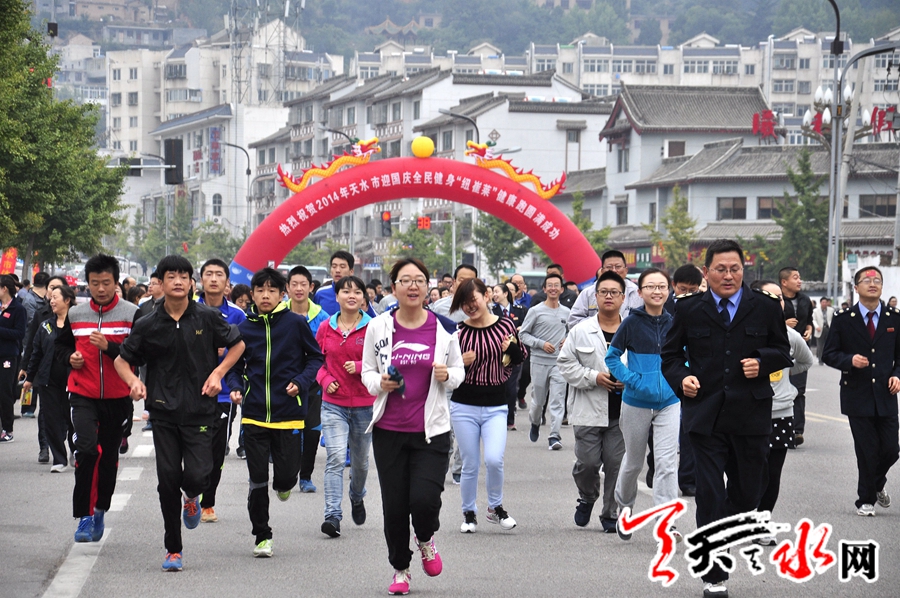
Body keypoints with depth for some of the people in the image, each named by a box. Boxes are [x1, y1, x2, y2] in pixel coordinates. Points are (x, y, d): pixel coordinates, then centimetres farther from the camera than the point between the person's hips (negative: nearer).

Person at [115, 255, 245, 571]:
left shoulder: (207, 317, -2)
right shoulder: (148, 325, 0)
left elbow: (238, 344, 12)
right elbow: (122, 360, 10)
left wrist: (218, 373, -2)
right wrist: (134, 381, -11)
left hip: (200, 411, -1)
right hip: (164, 412, 1)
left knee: (197, 476, -13)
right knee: (168, 481, -2)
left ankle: (191, 498, 26)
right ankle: (173, 549, 13)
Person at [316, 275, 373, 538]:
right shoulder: (326, 328, 2)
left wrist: (359, 367, -20)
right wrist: (326, 380, -6)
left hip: (365, 404, 0)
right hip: (333, 403, 0)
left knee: (360, 459, 16)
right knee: (335, 457, -15)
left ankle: (357, 497, 47)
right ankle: (332, 515, -18)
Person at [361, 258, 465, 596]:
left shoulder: (443, 327, 0)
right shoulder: (379, 327, 0)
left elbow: (459, 371, 11)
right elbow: (367, 372, 9)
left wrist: (447, 375, -12)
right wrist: (380, 383, -13)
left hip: (431, 431, -1)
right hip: (389, 431, 1)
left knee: (424, 500, -13)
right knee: (394, 505, 3)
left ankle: (426, 540, 22)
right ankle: (400, 569, 24)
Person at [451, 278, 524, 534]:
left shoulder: (505, 325, -1)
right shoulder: (458, 332, -4)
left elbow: (520, 360, 10)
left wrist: (513, 347, -11)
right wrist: (460, 364, -18)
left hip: (496, 407, 0)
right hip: (464, 407, 0)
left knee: (494, 460, -15)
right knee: (470, 466, 5)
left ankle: (496, 507, 9)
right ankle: (469, 513, 25)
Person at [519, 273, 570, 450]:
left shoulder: (566, 312, 8)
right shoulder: (536, 311, -2)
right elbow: (523, 334, -1)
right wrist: (541, 344, -12)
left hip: (559, 362, 1)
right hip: (539, 361, -1)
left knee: (557, 400, -9)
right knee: (538, 399, 9)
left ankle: (554, 435, -9)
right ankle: (535, 424, 38)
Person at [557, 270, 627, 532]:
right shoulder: (581, 331, 3)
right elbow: (565, 363, 3)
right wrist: (594, 377, -9)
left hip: (621, 412, 1)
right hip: (588, 410, -1)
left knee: (616, 464, 1)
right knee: (587, 462, -3)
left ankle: (611, 514, 14)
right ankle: (586, 499, 27)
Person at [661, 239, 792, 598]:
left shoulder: (765, 308, 5)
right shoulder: (689, 309, 4)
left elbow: (784, 352, 11)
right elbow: (670, 353, 11)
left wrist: (761, 362, -9)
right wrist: (681, 378, -9)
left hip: (751, 415, 1)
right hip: (705, 415, -1)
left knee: (748, 492, 7)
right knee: (710, 496, -4)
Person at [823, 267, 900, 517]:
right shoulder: (843, 320, 0)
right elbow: (829, 354, 2)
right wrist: (850, 360, -17)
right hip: (857, 396, -2)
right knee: (867, 451, -1)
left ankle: (877, 484, 32)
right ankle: (866, 500, 15)